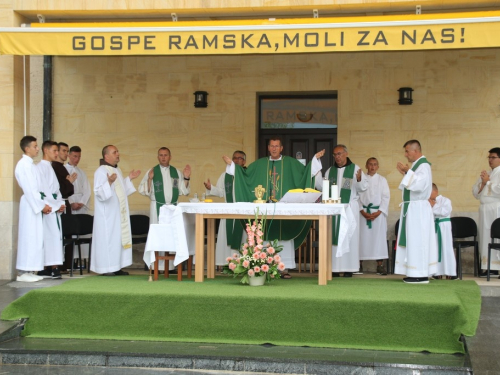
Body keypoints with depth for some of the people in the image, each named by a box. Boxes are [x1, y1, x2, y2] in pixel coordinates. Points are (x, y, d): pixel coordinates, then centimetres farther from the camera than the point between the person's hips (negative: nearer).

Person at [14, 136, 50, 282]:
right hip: (30, 205, -9)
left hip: (34, 205, 9)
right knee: (29, 237, -7)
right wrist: (41, 205, -15)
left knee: (34, 238, 8)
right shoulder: (24, 164, -13)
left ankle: (28, 270, 11)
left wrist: (42, 204, 5)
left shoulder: (29, 164, 15)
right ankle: (23, 272, -3)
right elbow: (29, 189, -18)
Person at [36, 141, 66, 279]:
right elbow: (42, 191, -14)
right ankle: (52, 268, -11)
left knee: (55, 236, 5)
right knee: (49, 236, -10)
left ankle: (50, 268, 6)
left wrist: (61, 203, 2)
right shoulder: (40, 168, -7)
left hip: (55, 208, 8)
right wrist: (56, 205, -12)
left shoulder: (50, 168, 19)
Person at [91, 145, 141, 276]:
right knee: (108, 238, -7)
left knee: (119, 238, 8)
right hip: (107, 214, -9)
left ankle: (116, 267, 14)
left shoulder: (117, 170, 15)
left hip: (119, 213, 9)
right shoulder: (101, 171, -12)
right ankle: (106, 268, -2)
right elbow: (99, 192, -21)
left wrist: (129, 179, 17)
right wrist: (109, 182, -35)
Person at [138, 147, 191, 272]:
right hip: (157, 208, -2)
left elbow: (184, 191, 9)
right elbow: (144, 191, -3)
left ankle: (171, 265, 7)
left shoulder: (177, 172, 9)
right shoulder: (152, 172, 2)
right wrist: (149, 179, -18)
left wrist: (186, 178, -5)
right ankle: (156, 265, -1)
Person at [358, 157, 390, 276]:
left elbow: (386, 197, 3)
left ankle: (380, 265, -2)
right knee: (363, 237, -2)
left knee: (379, 237, -4)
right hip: (363, 212, 0)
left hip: (378, 213, 0)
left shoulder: (382, 180, 8)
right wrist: (362, 211, -10)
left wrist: (378, 212, -8)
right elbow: (357, 196, 2)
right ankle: (359, 264, 4)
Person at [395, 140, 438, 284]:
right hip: (412, 208, 10)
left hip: (418, 209, -10)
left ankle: (421, 275, -6)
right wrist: (405, 174, 11)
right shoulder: (416, 165, 16)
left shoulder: (423, 165, -13)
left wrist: (407, 172, -25)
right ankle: (416, 273, 13)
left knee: (417, 240, -8)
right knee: (413, 241, 10)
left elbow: (420, 184, -25)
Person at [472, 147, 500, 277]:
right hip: (485, 209, 7)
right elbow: (475, 193, 16)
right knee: (486, 238, 5)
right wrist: (482, 183, 0)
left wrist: (488, 182, -5)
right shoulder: (485, 174, 20)